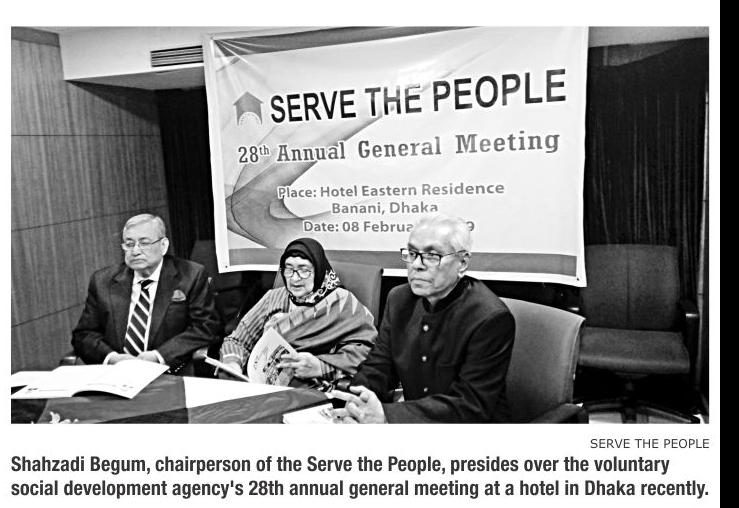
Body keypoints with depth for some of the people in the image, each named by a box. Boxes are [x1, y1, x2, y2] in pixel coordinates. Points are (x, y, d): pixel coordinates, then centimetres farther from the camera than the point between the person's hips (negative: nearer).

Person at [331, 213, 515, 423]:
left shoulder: (491, 319, -18)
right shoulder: (399, 298, 4)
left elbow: (470, 405, -21)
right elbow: (379, 364, 5)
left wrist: (387, 414, -29)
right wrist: (358, 401, -17)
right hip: (413, 418, 5)